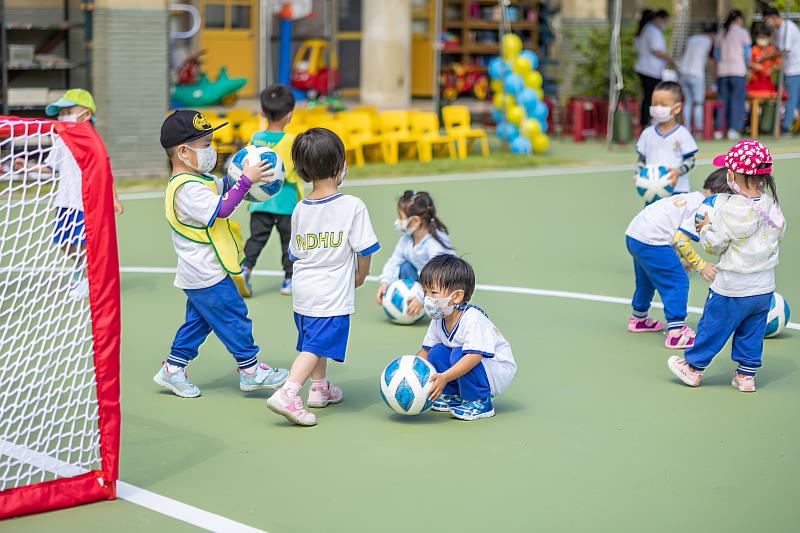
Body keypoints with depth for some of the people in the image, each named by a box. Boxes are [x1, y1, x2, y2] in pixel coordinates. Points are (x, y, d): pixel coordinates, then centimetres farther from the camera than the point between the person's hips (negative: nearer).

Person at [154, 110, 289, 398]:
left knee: (198, 321, 18)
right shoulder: (187, 189, -25)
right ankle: (250, 371, 12)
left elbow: (220, 189, 21)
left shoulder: (195, 180, 9)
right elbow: (221, 209, -32)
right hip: (208, 276, -10)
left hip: (197, 275, 10)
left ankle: (173, 369, 23)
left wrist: (244, 177, 2)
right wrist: (246, 180, -30)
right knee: (234, 318, 1)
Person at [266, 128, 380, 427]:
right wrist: (360, 276, 9)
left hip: (302, 290, 7)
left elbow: (296, 253, 10)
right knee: (316, 346, -7)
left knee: (315, 340, 24)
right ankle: (288, 393, -20)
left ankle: (320, 389, 38)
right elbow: (364, 251, -10)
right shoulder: (352, 206, -14)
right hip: (333, 295, -6)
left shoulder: (300, 209, 2)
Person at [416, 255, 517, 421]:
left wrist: (445, 377, -43)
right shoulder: (438, 320, -2)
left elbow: (474, 356, -37)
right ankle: (454, 395, 9)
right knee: (436, 352, -8)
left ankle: (480, 402, -14)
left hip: (499, 372, -8)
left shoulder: (473, 319, -28)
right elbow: (425, 350, 6)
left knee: (459, 353, -30)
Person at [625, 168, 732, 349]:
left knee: (647, 279, 30)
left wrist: (687, 261, 15)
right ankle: (676, 331, -9)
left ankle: (639, 318, 48)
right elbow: (681, 239, -18)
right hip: (651, 241, -10)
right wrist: (700, 265, -11)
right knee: (678, 282, -6)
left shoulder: (691, 198, 18)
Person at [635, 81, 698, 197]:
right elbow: (641, 159, 12)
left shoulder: (682, 134, -4)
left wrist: (678, 171, -21)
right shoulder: (648, 133, 7)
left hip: (678, 188, -3)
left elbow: (690, 161, -3)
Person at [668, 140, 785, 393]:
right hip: (764, 286, 6)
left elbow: (714, 244, -14)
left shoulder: (732, 208, -20)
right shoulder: (771, 203, -3)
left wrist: (706, 228, 4)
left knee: (712, 327, 10)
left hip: (732, 288, -5)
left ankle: (693, 367, 22)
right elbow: (780, 233, 12)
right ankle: (746, 374, 22)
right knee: (752, 332, 16)